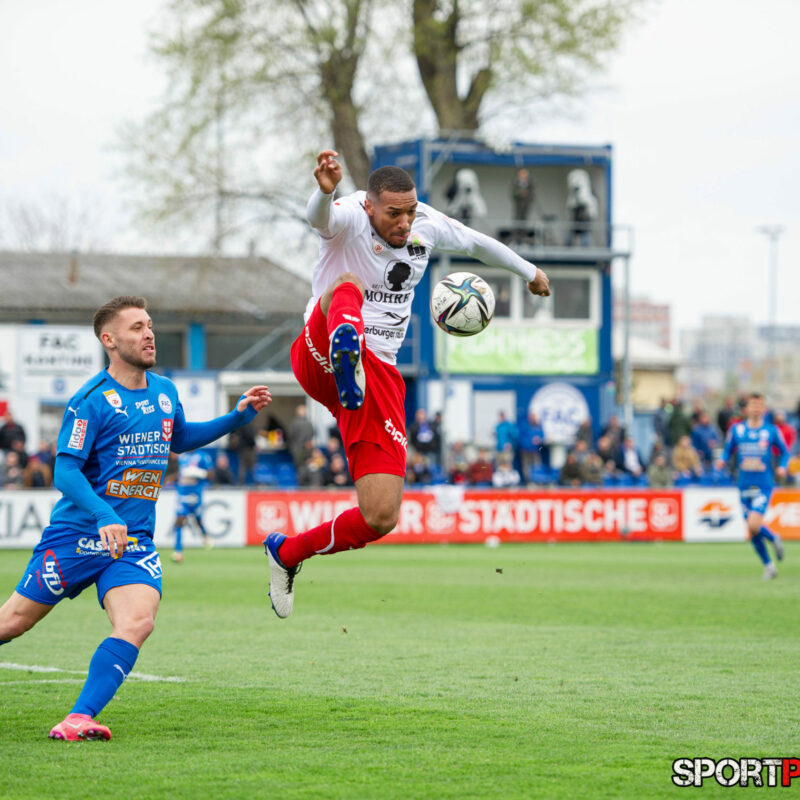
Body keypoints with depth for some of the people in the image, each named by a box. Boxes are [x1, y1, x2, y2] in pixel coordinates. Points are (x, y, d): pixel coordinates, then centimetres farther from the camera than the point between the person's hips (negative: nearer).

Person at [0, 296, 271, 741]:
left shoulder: (165, 393, 8)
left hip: (133, 543, 4)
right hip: (76, 536, -4)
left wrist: (238, 416, 19)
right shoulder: (92, 400, -12)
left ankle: (80, 718, -23)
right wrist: (104, 517, -31)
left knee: (138, 622, -22)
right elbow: (65, 471, -16)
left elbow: (178, 439, 29)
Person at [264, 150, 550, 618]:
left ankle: (288, 553, 21)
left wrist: (529, 271, 42)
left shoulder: (427, 225, 7)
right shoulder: (349, 219, -11)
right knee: (347, 285, -37)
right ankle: (346, 356, -73)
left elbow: (476, 243, 28)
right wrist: (325, 190, -61)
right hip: (320, 360, -5)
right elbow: (321, 216, -36)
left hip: (380, 378, 5)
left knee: (380, 518, -4)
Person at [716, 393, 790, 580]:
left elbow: (785, 452, 10)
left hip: (764, 485, -3)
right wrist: (722, 460, -10)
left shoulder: (771, 431, 0)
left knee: (754, 525, -20)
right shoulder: (736, 429, 3)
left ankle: (774, 538, 13)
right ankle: (768, 566, 23)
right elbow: (728, 451, 12)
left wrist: (782, 467, -9)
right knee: (752, 531, 5)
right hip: (745, 486, 3)